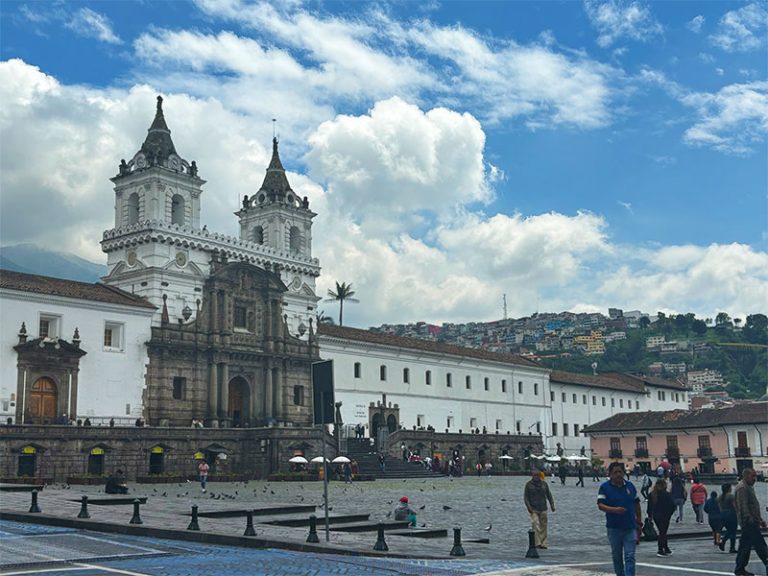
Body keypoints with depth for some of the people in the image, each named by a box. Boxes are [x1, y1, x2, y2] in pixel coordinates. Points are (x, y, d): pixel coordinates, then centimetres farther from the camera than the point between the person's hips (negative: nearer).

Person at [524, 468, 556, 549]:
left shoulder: (544, 484, 8)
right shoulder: (528, 484, 0)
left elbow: (549, 495, 12)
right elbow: (525, 497, 0)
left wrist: (552, 505, 2)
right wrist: (528, 507, -10)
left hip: (543, 509, 3)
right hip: (533, 509, -3)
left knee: (543, 526, 3)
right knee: (536, 525, -16)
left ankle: (543, 544, 10)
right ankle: (537, 543, -18)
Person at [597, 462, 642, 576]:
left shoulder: (630, 486, 6)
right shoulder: (604, 487, -3)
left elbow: (637, 504, 14)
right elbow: (600, 505, -10)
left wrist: (639, 522, 14)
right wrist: (614, 510, -27)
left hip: (630, 527, 1)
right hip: (614, 528, -1)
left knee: (630, 556, -6)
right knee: (616, 556, 11)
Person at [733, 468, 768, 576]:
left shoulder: (749, 487, 19)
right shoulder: (742, 488, -14)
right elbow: (743, 507, -21)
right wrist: (750, 520, -23)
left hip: (751, 522, 10)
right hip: (749, 523, -10)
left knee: (745, 546, 11)